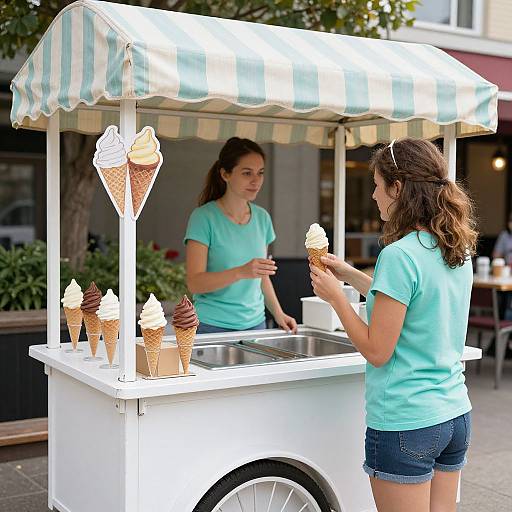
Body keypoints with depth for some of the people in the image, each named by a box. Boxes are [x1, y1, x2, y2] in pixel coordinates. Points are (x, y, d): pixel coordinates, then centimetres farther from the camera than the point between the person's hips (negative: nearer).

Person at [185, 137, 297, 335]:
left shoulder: (262, 218, 6)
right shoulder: (204, 217, -11)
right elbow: (194, 283, -18)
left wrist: (278, 313, 4)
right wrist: (241, 272, -30)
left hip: (255, 324, 5)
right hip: (212, 326, -5)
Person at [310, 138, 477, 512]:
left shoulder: (399, 255, -20)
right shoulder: (460, 251, 5)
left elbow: (377, 351, -16)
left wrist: (335, 295, -6)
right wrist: (352, 276, 18)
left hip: (406, 425, -8)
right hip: (456, 416, 8)